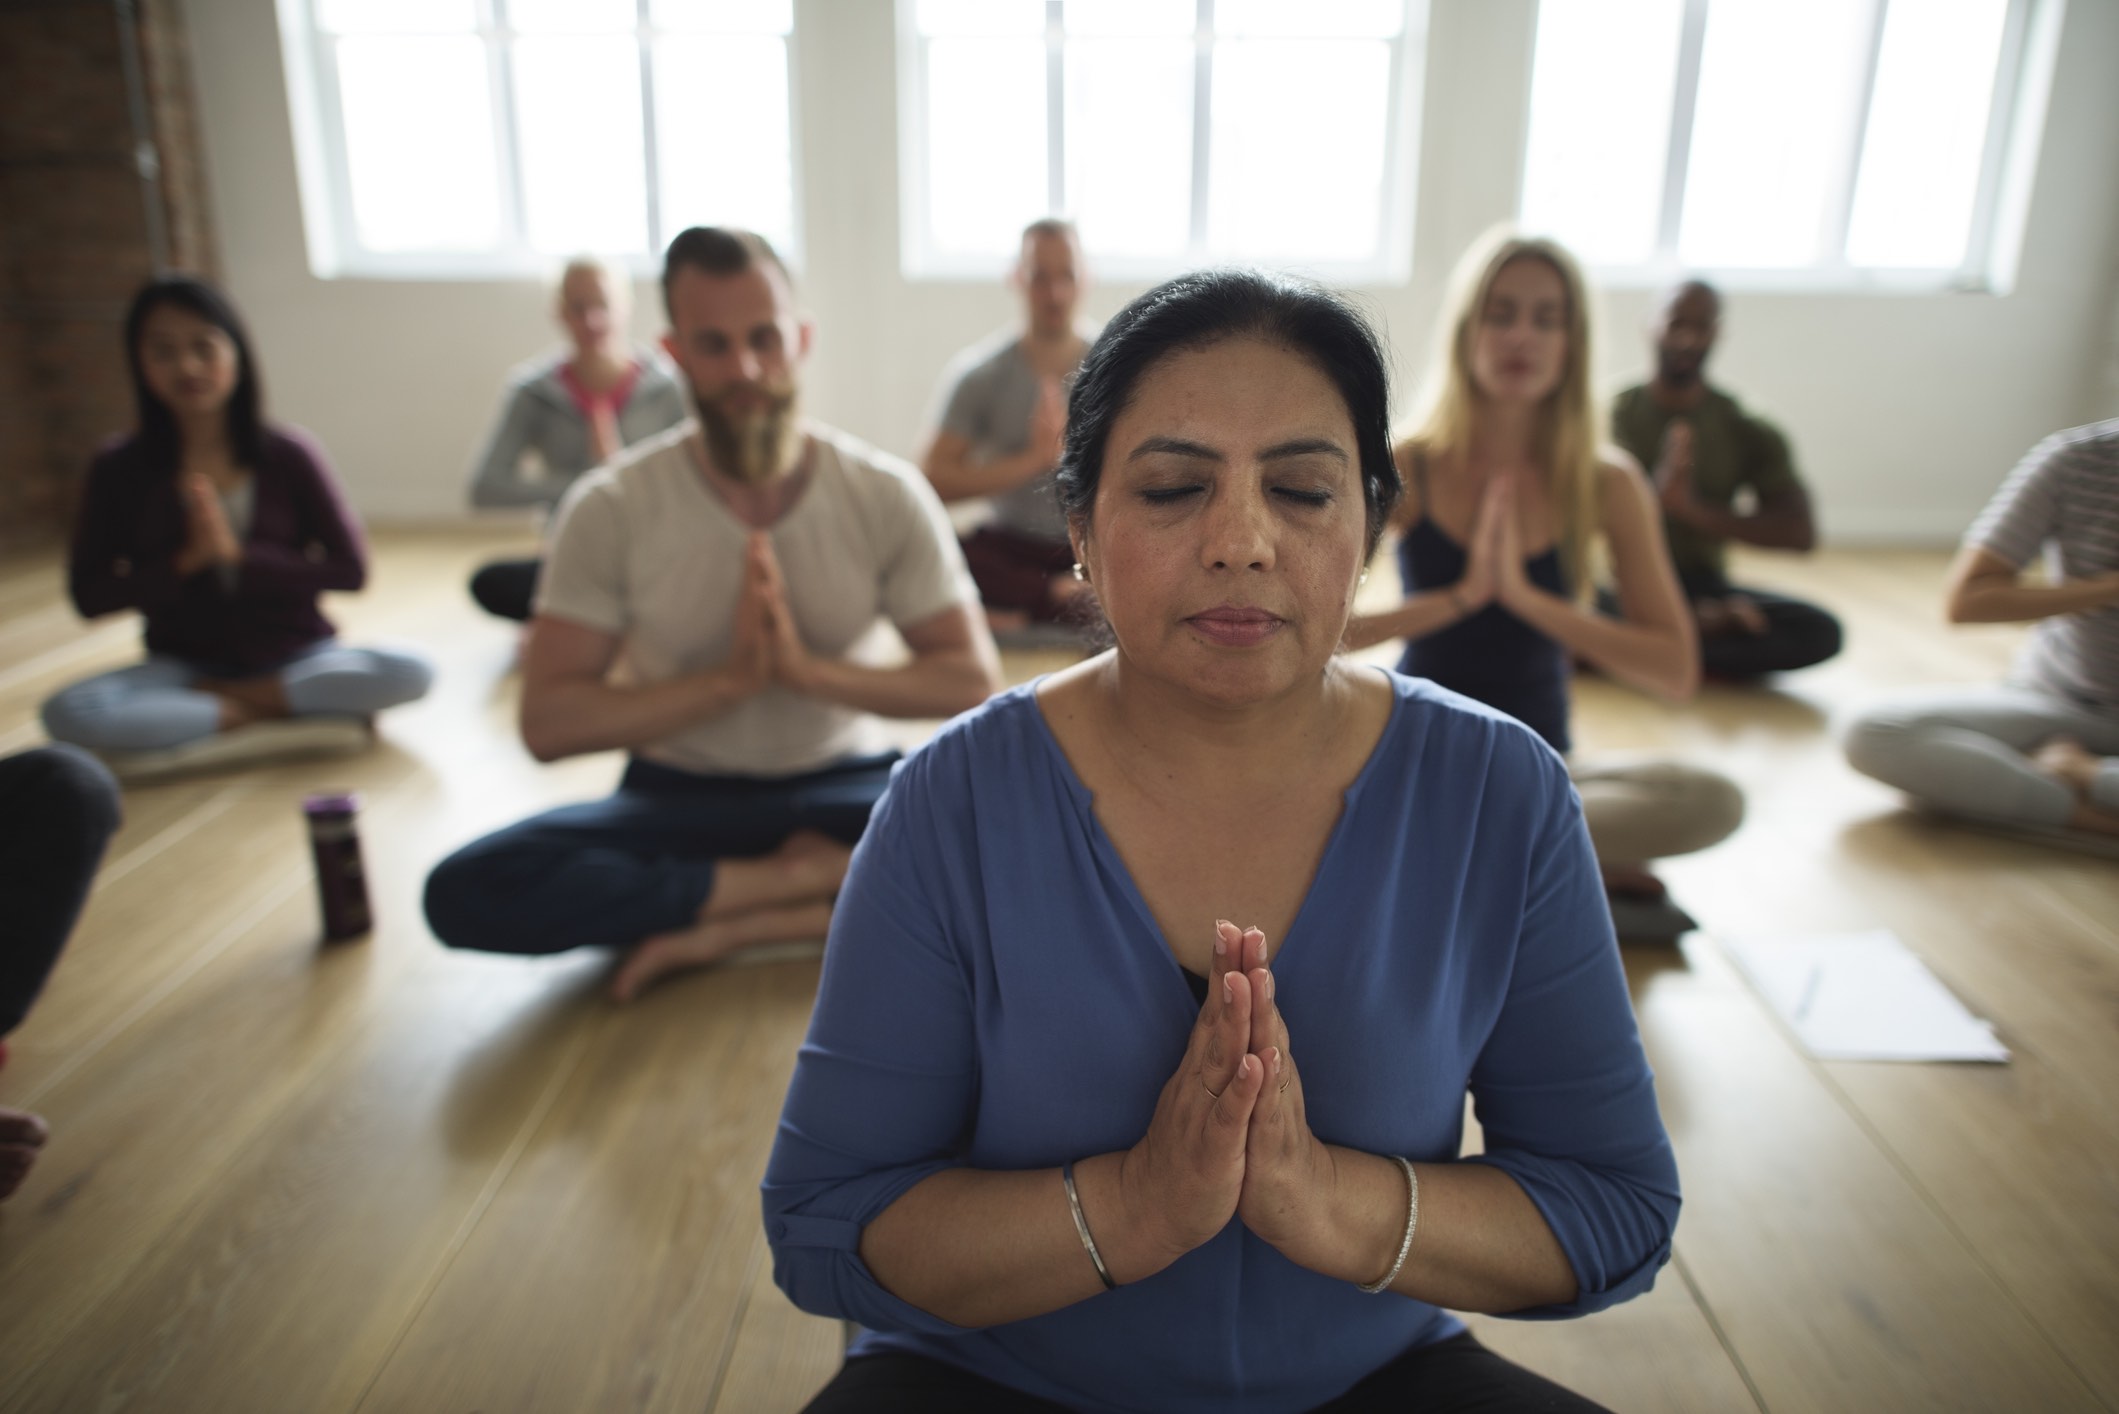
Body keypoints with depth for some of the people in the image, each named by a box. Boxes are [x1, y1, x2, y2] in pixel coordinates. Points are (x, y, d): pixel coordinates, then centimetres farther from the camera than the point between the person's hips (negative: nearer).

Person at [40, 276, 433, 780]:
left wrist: (240, 557, -16)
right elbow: (88, 596, -2)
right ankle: (290, 724, -21)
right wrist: (186, 560, -16)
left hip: (295, 657, 0)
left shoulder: (288, 455, -5)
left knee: (409, 673, -29)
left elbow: (350, 569, -6)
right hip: (186, 663, 0)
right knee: (67, 714, -29)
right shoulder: (120, 468, -2)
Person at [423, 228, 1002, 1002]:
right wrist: (730, 678, -23)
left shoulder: (887, 494, -6)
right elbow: (548, 722, -11)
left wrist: (810, 670, -21)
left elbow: (971, 678, -7)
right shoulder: (611, 507, -9)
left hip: (839, 783, 1)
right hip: (677, 796, 0)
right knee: (465, 892, -28)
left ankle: (735, 924, -21)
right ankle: (804, 878, -19)